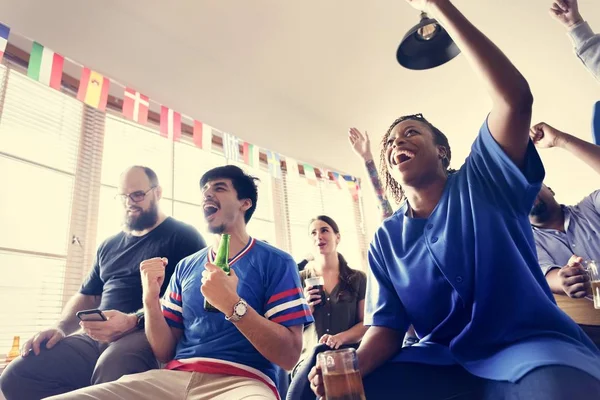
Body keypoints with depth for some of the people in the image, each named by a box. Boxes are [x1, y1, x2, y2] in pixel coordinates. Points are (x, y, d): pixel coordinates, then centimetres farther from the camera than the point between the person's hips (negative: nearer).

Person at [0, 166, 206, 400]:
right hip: (98, 338, 7)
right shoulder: (109, 246, 25)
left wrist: (132, 321, -22)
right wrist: (61, 327, 9)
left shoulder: (182, 236, 1)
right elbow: (86, 296, 30)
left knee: (111, 366, -39)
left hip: (149, 334, -7)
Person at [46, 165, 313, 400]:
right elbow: (164, 353, 13)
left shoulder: (275, 262, -1)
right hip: (175, 377, 5)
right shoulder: (186, 267, 16)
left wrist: (232, 304, -18)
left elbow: (289, 356, -7)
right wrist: (150, 299, -4)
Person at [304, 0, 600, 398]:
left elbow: (516, 97, -16)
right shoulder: (386, 239, 6)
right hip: (443, 363, 3)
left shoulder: (482, 182, -1)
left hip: (532, 347, -2)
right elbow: (386, 327, 3)